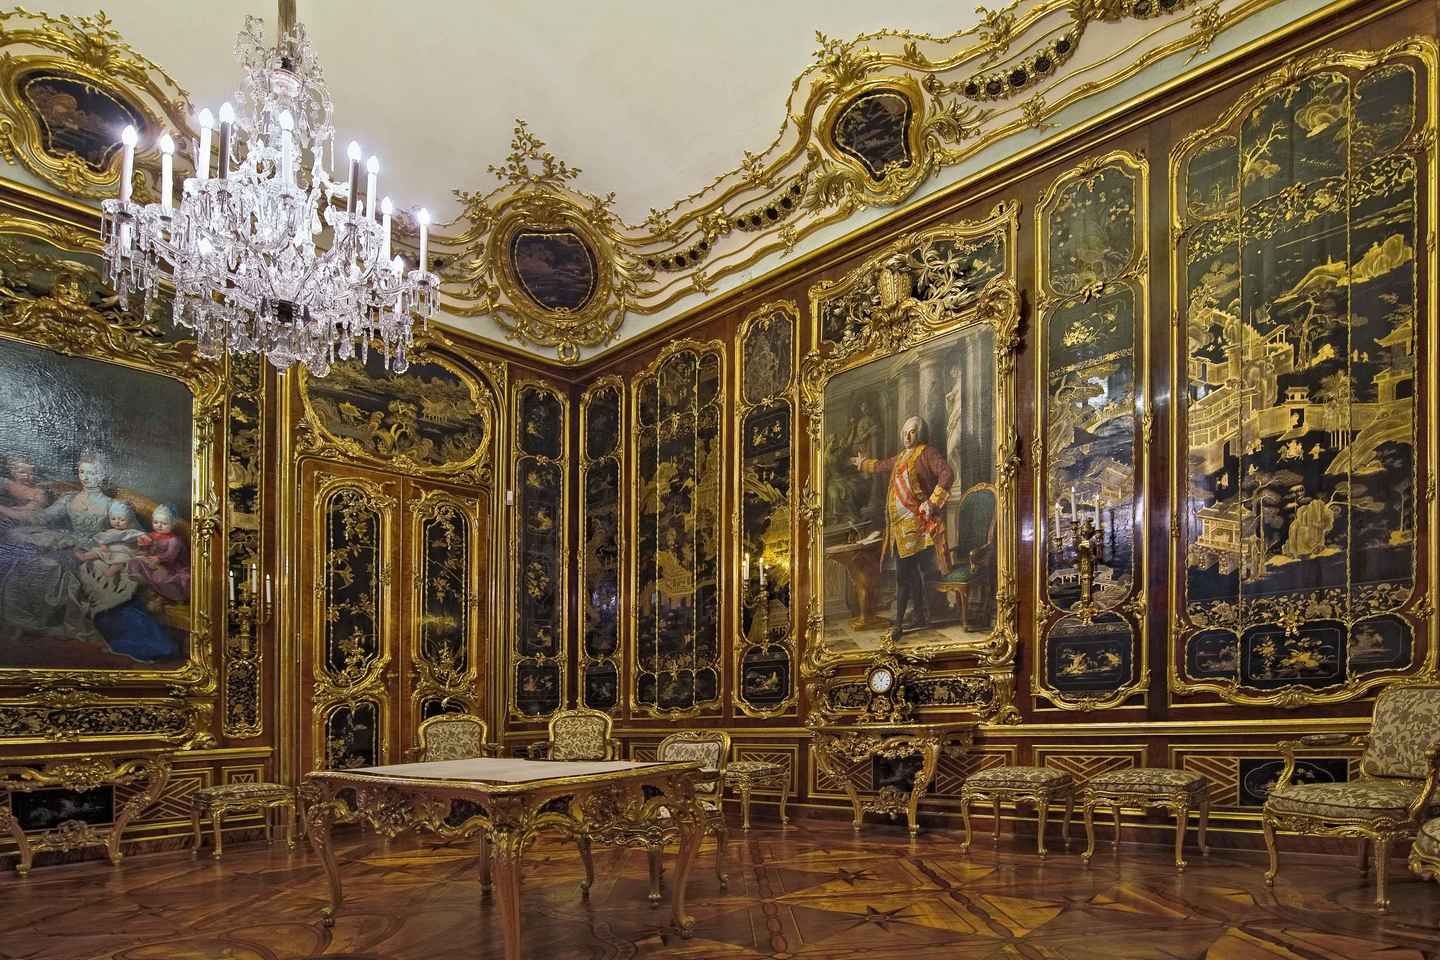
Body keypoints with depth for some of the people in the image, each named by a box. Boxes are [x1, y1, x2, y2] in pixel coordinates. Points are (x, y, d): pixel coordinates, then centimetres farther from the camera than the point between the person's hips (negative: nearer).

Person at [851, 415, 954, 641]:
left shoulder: (927, 453, -6)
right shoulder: (902, 457, 20)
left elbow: (947, 474, -19)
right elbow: (882, 465, 40)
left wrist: (933, 502, -24)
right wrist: (863, 463, 56)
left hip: (914, 522, -8)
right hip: (899, 522, 8)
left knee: (904, 574, -10)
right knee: (912, 572, 12)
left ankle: (898, 624, -7)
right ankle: (921, 618, 19)